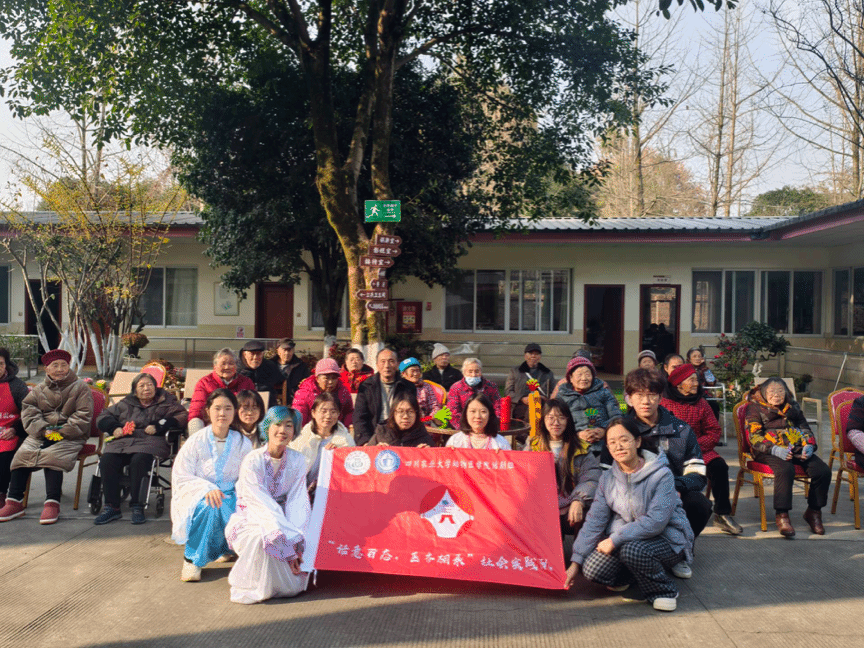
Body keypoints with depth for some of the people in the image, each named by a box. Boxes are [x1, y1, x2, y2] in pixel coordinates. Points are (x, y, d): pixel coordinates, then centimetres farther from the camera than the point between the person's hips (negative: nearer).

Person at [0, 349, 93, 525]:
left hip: (69, 436, -4)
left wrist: (62, 432, -14)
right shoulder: (39, 389, 16)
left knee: (52, 456, -31)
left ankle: (52, 504, -29)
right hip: (42, 434, 4)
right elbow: (28, 410, 4)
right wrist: (43, 430, -13)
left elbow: (83, 416, -4)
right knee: (22, 454, -21)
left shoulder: (80, 388, 5)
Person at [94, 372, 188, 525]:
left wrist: (159, 426, -10)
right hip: (123, 441, 4)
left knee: (139, 460, -36)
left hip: (150, 442, -4)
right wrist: (114, 427, 5)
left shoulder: (166, 403, 18)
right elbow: (103, 417, 28)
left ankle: (137, 507, -26)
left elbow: (182, 416, 2)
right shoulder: (125, 404, 29)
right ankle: (111, 507, -19)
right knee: (107, 460, -27)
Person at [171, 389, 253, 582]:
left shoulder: (243, 443, 1)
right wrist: (207, 488, -25)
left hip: (230, 495, 2)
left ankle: (222, 548, 3)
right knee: (210, 506, -38)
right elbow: (180, 477, -8)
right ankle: (192, 558, -15)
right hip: (197, 496, -2)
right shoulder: (196, 442, -7)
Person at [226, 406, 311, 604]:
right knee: (264, 538, -35)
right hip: (248, 522, -4)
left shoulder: (297, 461, -4)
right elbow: (263, 506, -24)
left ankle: (287, 584, 7)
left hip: (281, 519, 4)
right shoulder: (252, 461, -18)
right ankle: (251, 588, -10)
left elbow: (297, 502, -11)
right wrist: (288, 545, -31)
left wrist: (297, 541, -27)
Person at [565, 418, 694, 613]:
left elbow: (656, 521, -25)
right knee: (592, 569, -19)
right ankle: (630, 575, 12)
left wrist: (614, 539, -25)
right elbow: (594, 521, 0)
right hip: (626, 538, 5)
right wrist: (576, 561, -6)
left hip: (667, 540, -5)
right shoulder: (607, 478, 1)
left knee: (631, 549, -36)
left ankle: (664, 590, -7)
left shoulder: (662, 475, -17)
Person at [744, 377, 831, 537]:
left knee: (823, 470, -20)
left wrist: (809, 446, 0)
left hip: (797, 449, 5)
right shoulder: (755, 408, 10)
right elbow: (754, 436, -1)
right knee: (785, 469, -38)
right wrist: (774, 449, -19)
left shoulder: (793, 407, 27)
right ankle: (781, 515, -29)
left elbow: (805, 428, 24)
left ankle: (813, 512, -2)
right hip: (769, 451, -5)